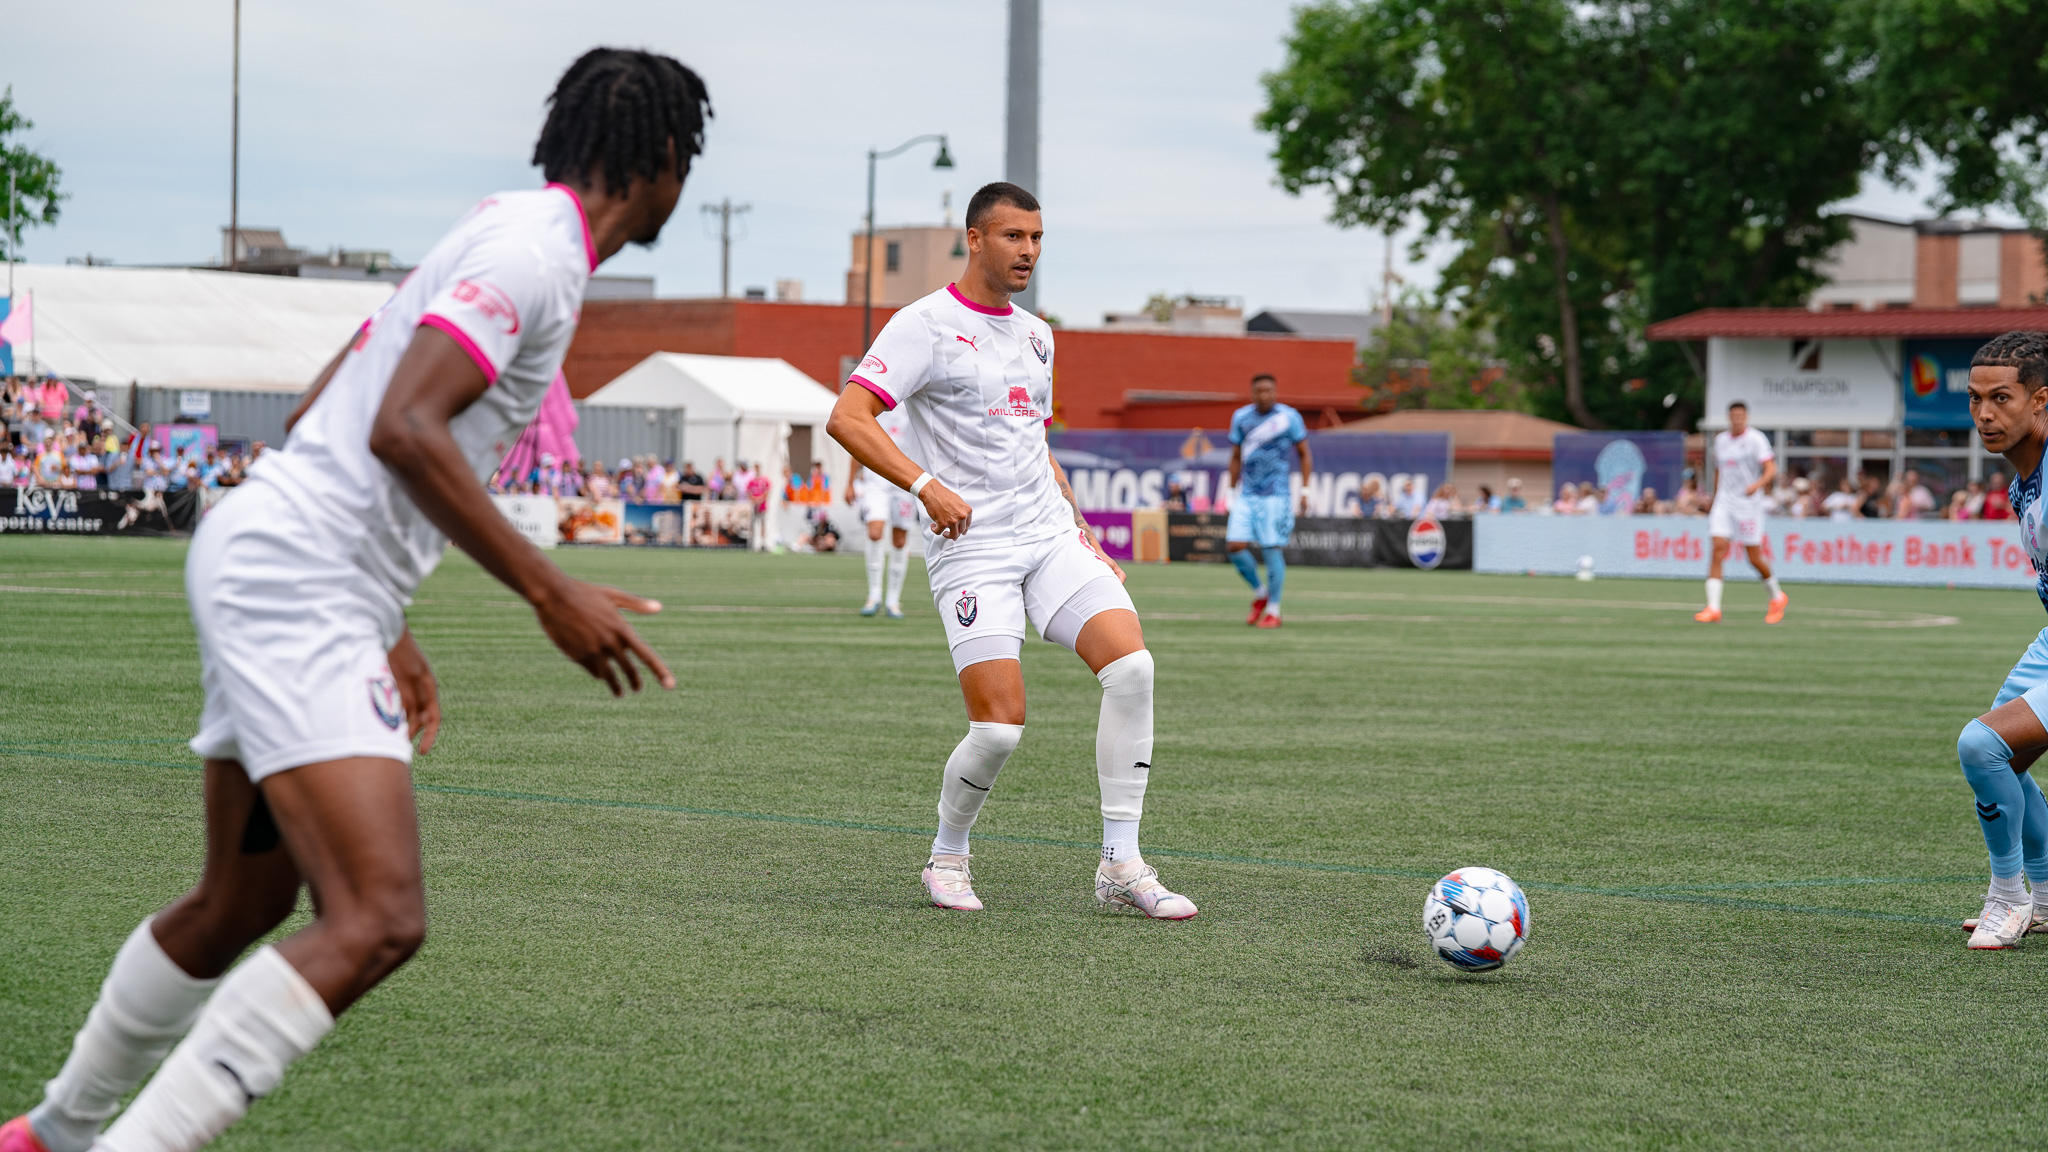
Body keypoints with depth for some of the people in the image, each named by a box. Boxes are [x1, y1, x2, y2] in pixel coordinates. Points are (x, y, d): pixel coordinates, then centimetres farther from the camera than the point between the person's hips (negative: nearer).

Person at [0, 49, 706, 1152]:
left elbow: (314, 418, 22)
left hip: (263, 560, 11)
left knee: (240, 906, 24)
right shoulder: (534, 248, -12)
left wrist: (382, 630, 26)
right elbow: (404, 430, -24)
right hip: (295, 586, -11)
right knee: (376, 922, -20)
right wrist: (549, 592, -20)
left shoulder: (500, 232, 19)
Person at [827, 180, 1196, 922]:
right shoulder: (926, 325, -5)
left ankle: (1121, 864, -10)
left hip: (1050, 535, 6)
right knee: (1000, 727, -14)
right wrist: (926, 486, -24)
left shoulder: (1035, 335, 19)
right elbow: (846, 419, -14)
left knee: (1132, 666, -16)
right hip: (971, 550, -6)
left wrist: (1083, 536, 20)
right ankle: (947, 858, 15)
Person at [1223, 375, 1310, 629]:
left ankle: (1273, 611, 5)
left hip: (1275, 496, -4)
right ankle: (1260, 593, 16)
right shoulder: (1241, 417, 6)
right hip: (1246, 494, 4)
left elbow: (1304, 455, 5)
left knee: (1272, 550, -7)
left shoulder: (1289, 417, -3)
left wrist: (1305, 491, -1)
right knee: (1235, 545, -8)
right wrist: (1233, 492, 14)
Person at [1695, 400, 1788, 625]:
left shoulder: (1756, 439, -5)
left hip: (1748, 504, -4)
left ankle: (1777, 596, 27)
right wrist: (1715, 499, 25)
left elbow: (1771, 469, -14)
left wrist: (1758, 484, -32)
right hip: (1724, 503, 4)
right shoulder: (1720, 440, 11)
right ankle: (1713, 608, -16)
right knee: (1718, 549, -12)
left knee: (1755, 558, 0)